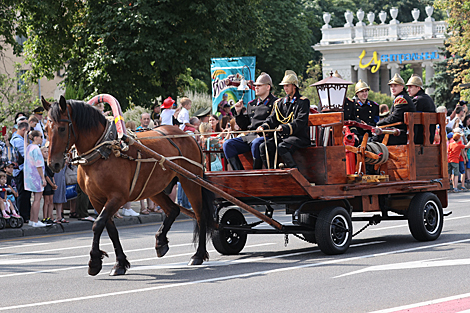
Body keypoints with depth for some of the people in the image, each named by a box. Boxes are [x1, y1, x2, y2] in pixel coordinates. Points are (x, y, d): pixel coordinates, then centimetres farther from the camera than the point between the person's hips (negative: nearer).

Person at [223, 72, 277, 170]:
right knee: (227, 144, -13)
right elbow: (244, 126, 24)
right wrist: (239, 112, 11)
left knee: (256, 143, -40)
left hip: (265, 136, -6)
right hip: (249, 136, 6)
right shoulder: (251, 104, 22)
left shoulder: (275, 103, 4)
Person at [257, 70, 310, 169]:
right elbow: (272, 119, 13)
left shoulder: (303, 102, -1)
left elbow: (300, 123, -13)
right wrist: (264, 126, -10)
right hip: (283, 137, 6)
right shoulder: (280, 103, 19)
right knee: (263, 147, -18)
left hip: (299, 137, -6)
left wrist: (284, 128, -28)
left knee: (282, 147, -35)